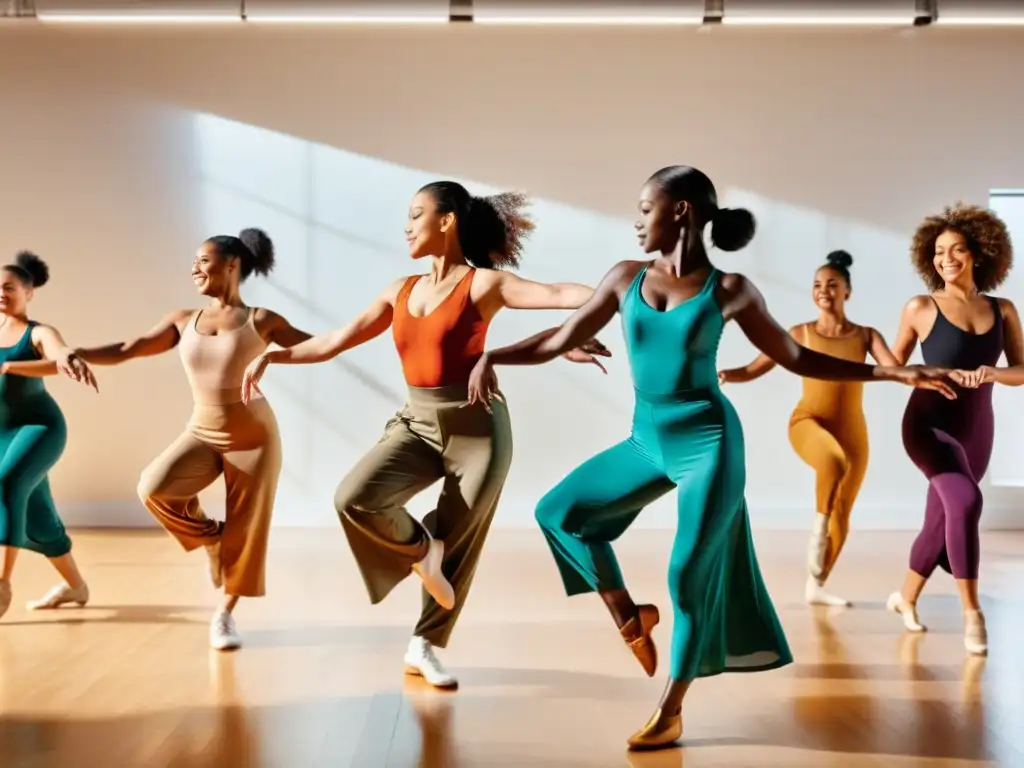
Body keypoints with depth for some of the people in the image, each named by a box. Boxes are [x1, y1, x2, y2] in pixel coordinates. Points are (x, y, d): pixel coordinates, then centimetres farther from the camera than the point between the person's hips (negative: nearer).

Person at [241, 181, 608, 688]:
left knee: (458, 543, 3)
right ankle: (419, 549, 8)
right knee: (354, 497, -20)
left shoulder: (484, 283, -7)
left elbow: (558, 294, -20)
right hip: (417, 424, 4)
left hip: (476, 425, -4)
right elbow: (337, 341, 16)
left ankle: (424, 647, 22)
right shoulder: (401, 291, 10)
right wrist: (271, 355, 15)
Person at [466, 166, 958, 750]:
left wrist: (892, 372, -2)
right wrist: (491, 356, -8)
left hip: (709, 442, -5)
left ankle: (671, 713, 10)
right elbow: (561, 341, 6)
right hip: (648, 441, 5)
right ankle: (629, 615, 18)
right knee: (560, 511, 1)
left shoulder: (729, 290, -6)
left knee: (691, 576, -5)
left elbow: (797, 358, 2)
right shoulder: (627, 278, 2)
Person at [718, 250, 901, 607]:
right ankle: (819, 523, -19)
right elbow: (753, 370, -2)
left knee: (842, 515, 7)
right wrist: (723, 375, -21)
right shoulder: (800, 333, 1)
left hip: (852, 431, 3)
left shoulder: (866, 335, 3)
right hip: (809, 422, -3)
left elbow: (895, 369, -11)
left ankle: (816, 586, 22)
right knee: (834, 460, -39)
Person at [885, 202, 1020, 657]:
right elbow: (894, 364, 7)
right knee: (966, 500, -28)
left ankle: (906, 598, 37)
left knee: (941, 521, 14)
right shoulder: (921, 308, -4)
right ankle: (972, 611, -18)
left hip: (976, 430, 4)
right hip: (930, 423, -4)